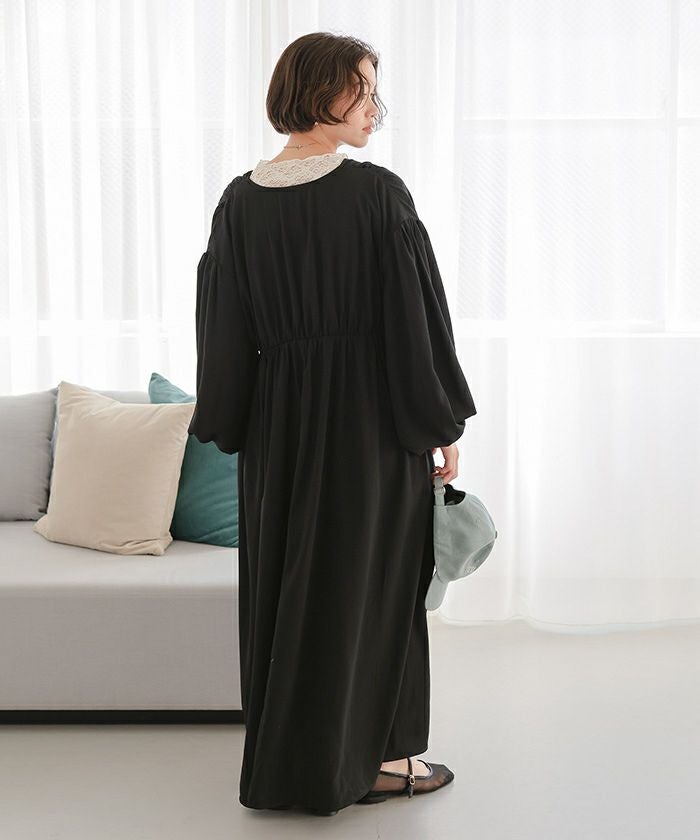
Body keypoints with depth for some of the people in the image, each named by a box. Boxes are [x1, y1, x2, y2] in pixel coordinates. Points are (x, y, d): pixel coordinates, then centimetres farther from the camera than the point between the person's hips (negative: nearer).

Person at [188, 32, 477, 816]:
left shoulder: (239, 201, 0)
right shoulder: (377, 193, -14)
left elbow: (223, 333, 3)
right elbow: (417, 320, -12)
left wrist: (233, 427, 12)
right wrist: (445, 427, -3)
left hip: (277, 425, 5)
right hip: (369, 421, -5)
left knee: (281, 582, 15)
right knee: (370, 579, 8)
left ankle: (282, 754, 26)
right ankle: (366, 757, 17)